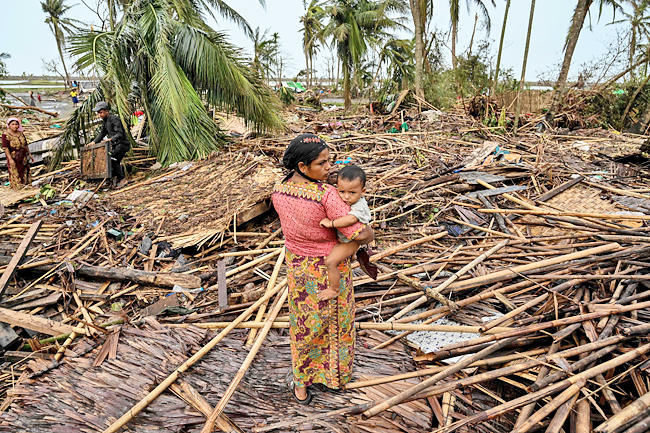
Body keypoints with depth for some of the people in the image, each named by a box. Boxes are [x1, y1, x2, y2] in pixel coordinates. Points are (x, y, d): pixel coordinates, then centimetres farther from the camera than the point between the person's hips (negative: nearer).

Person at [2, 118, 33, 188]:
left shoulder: (21, 133, 6)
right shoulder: (6, 135, -11)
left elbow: (26, 144, 14)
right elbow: (5, 148, -15)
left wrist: (29, 154, 12)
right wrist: (10, 159, -21)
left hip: (23, 157, 6)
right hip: (14, 158, -6)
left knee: (25, 172, 10)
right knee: (15, 174, 1)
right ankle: (16, 188, 9)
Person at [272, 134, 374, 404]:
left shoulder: (278, 192, -13)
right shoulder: (327, 195, -31)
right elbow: (359, 234, -32)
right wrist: (369, 235, -7)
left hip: (298, 266, 4)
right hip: (330, 268, -4)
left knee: (304, 324, 23)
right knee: (336, 321, 23)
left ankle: (301, 387, 37)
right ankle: (336, 375, 46)